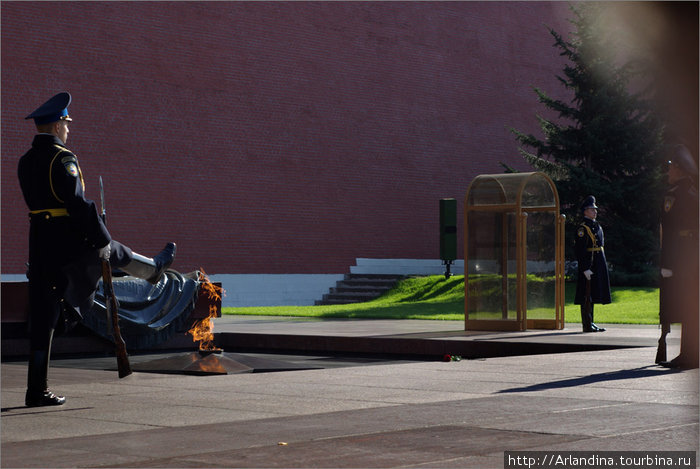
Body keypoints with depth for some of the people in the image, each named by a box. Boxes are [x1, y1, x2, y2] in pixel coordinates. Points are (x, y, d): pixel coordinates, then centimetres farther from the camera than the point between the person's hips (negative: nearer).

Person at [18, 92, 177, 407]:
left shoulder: (25, 162, 11)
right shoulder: (63, 158, -14)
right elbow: (78, 204, -19)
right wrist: (101, 240, -14)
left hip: (40, 240, 7)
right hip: (72, 242, -6)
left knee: (43, 314, 4)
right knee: (115, 252, 25)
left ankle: (37, 390, 3)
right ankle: (156, 267, 57)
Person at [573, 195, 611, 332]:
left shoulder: (597, 226, 17)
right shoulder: (583, 228, -12)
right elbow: (580, 250, -18)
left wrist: (603, 265, 21)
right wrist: (585, 268, -23)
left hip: (599, 264, 9)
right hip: (588, 265, -9)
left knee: (593, 295, 13)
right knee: (587, 295, -7)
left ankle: (590, 323, 19)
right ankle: (587, 325, -4)